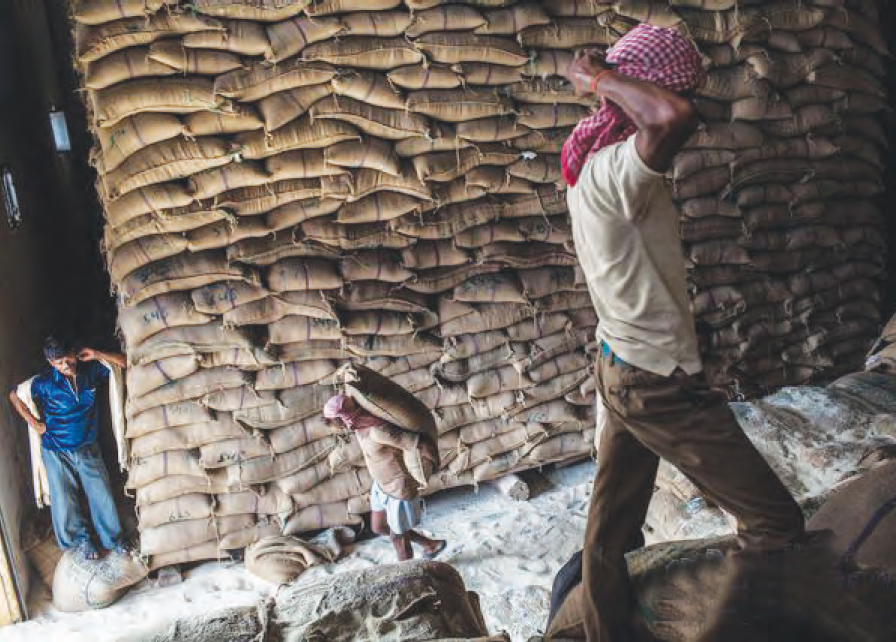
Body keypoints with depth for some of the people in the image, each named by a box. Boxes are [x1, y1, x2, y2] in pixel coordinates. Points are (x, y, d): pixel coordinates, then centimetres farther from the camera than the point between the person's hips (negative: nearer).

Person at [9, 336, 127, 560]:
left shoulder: (91, 370, -11)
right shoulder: (44, 383, -18)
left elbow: (124, 363, -6)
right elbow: (14, 395, -3)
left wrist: (98, 355, -20)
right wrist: (34, 423, -5)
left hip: (88, 448, 2)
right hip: (56, 453, -2)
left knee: (102, 495, 7)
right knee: (65, 501, 10)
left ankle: (113, 539, 26)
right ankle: (80, 539, 34)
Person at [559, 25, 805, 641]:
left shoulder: (598, 162, 7)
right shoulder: (615, 170, -24)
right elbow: (676, 119, -46)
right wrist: (601, 77, -30)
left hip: (623, 369, 10)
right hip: (663, 386, -10)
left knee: (612, 524, 20)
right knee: (778, 521, 5)